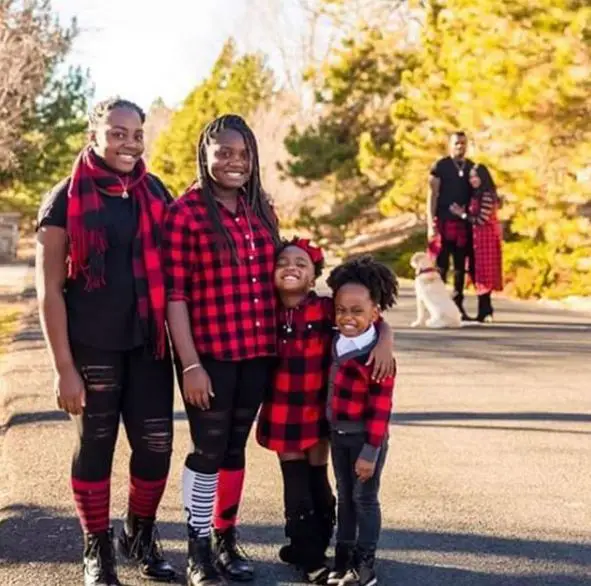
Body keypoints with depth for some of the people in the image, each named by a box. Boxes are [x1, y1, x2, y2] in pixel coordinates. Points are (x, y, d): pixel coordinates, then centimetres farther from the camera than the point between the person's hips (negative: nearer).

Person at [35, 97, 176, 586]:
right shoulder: (66, 199, -7)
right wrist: (64, 367, -11)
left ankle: (141, 536, 29)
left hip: (149, 343, 4)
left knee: (157, 445, 5)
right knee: (96, 445, 7)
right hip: (93, 346, -4)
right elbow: (49, 289, -8)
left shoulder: (154, 192, 6)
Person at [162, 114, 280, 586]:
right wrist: (190, 364, -16)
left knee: (235, 448, 14)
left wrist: (278, 346, 11)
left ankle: (226, 540, 27)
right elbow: (174, 294, -13)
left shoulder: (260, 210, 8)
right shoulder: (186, 211, -10)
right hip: (210, 354, -5)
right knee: (208, 451, 3)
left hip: (257, 353, 5)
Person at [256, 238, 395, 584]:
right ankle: (309, 556, 19)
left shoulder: (325, 308, -10)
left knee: (317, 480, 12)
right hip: (281, 412, 1)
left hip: (317, 409, -1)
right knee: (296, 485, 7)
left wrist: (385, 344, -32)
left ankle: (310, 549, 29)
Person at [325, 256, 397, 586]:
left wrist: (370, 451, -20)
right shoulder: (338, 344, 1)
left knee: (364, 498, 2)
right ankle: (343, 558, 25)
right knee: (345, 496, 15)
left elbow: (380, 409, -21)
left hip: (366, 437, -7)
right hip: (338, 434, 7)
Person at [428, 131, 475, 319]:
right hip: (444, 221, -4)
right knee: (441, 265, -3)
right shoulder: (440, 167, -1)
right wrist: (431, 223, -12)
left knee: (460, 266, 7)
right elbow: (432, 195, -4)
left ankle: (458, 305, 13)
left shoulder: (472, 167, 11)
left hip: (464, 223, 4)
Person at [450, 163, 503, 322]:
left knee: (482, 273, -7)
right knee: (478, 272, 10)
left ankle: (484, 312, -5)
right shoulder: (478, 194, 15)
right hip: (479, 236, 9)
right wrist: (463, 212, -2)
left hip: (486, 236, -9)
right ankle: (486, 311, 14)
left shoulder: (487, 195, -15)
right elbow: (475, 216, 11)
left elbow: (481, 220, -18)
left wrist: (462, 214, -10)